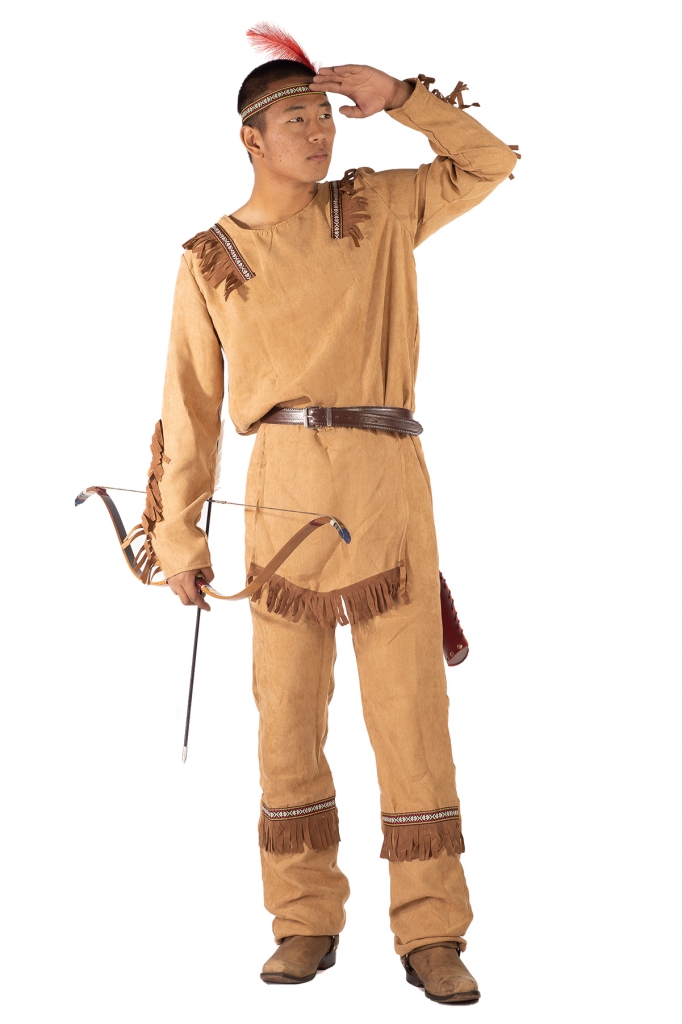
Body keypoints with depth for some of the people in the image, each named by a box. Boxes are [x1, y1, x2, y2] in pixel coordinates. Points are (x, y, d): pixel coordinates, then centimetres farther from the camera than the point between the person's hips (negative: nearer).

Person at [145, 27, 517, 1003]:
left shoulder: (378, 210, 15)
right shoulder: (210, 261, 10)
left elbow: (488, 162, 22)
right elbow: (189, 405, 12)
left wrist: (401, 96, 9)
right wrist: (177, 533, 9)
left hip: (391, 483, 1)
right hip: (284, 483, 0)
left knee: (411, 709, -1)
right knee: (288, 711, 2)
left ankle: (431, 934, 5)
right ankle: (307, 924, 14)